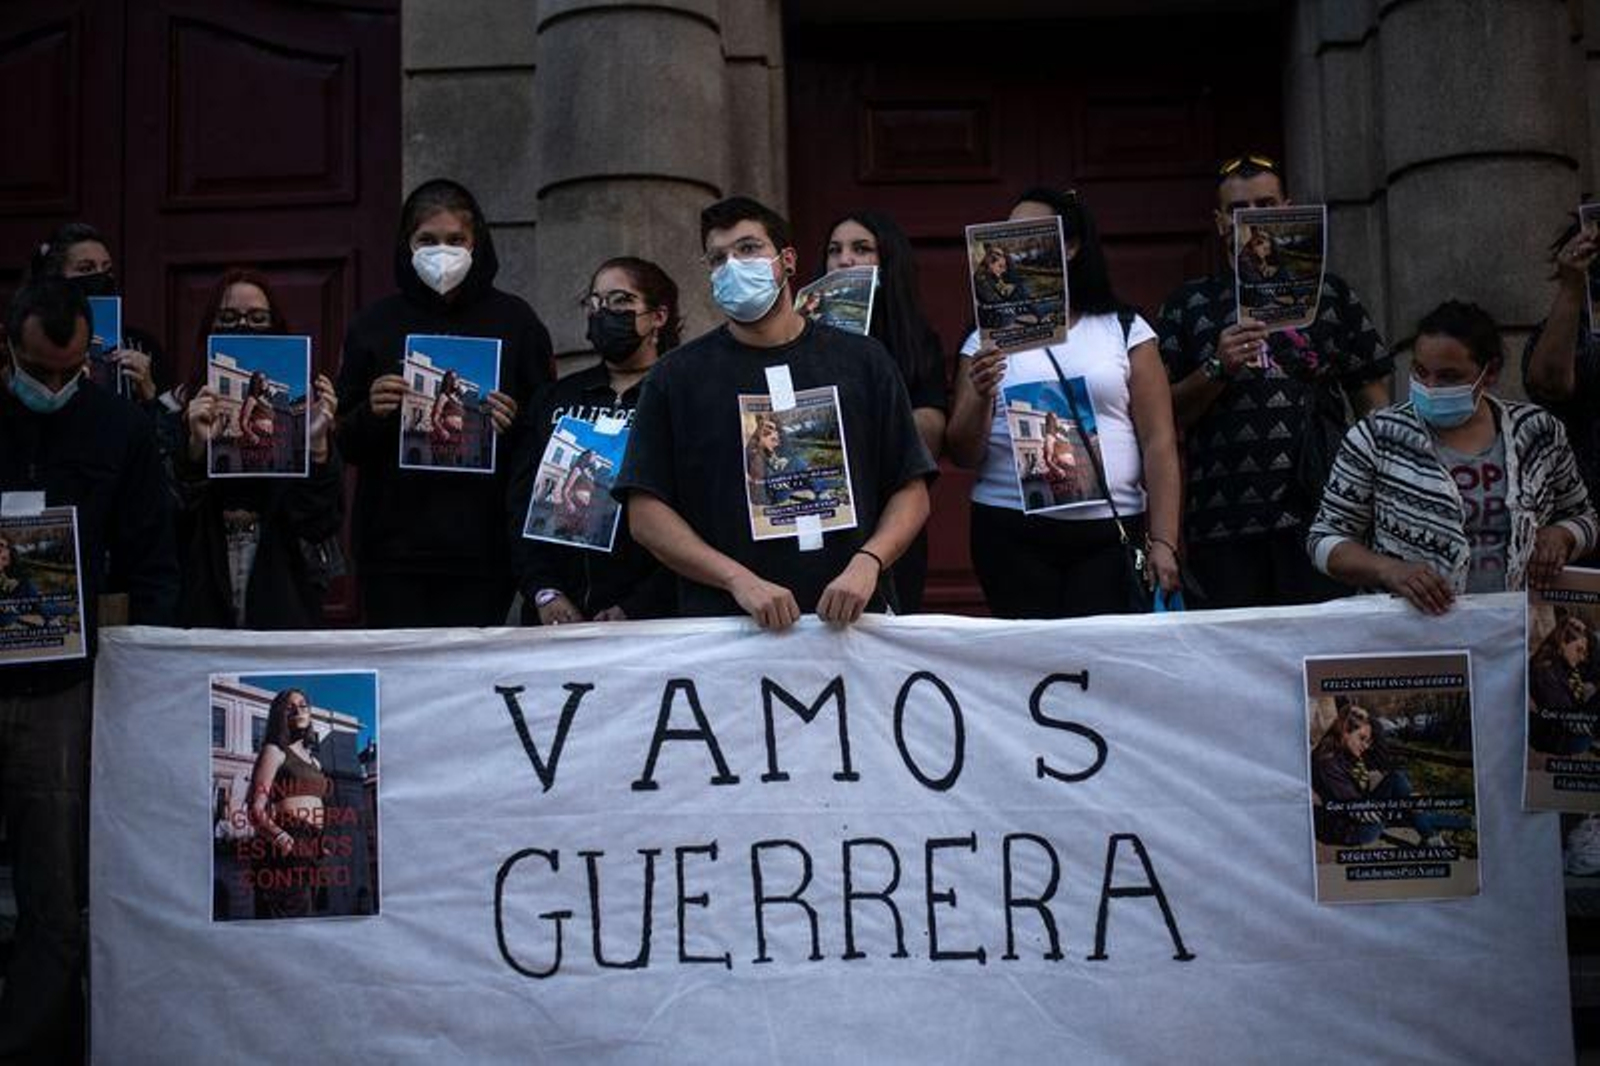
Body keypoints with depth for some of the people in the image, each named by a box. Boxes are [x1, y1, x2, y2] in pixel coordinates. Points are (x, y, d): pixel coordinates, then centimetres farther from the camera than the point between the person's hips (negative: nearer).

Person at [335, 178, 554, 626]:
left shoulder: (513, 320, 7)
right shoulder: (375, 325, 10)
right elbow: (345, 445, 11)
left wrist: (514, 422, -13)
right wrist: (371, 413, -9)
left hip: (482, 543, -1)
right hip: (394, 543, 1)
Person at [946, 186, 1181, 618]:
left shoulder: (1125, 330, 8)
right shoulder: (987, 340, 10)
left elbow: (1159, 442, 4)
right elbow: (963, 456, 6)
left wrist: (1163, 540, -5)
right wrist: (980, 397, -13)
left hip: (1111, 533, 0)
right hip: (1011, 533, 1)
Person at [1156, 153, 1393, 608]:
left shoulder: (1331, 293, 14)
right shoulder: (1187, 304, 12)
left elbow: (1372, 397, 11)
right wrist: (1217, 369, -10)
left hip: (1319, 510, 0)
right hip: (1223, 523, 0)